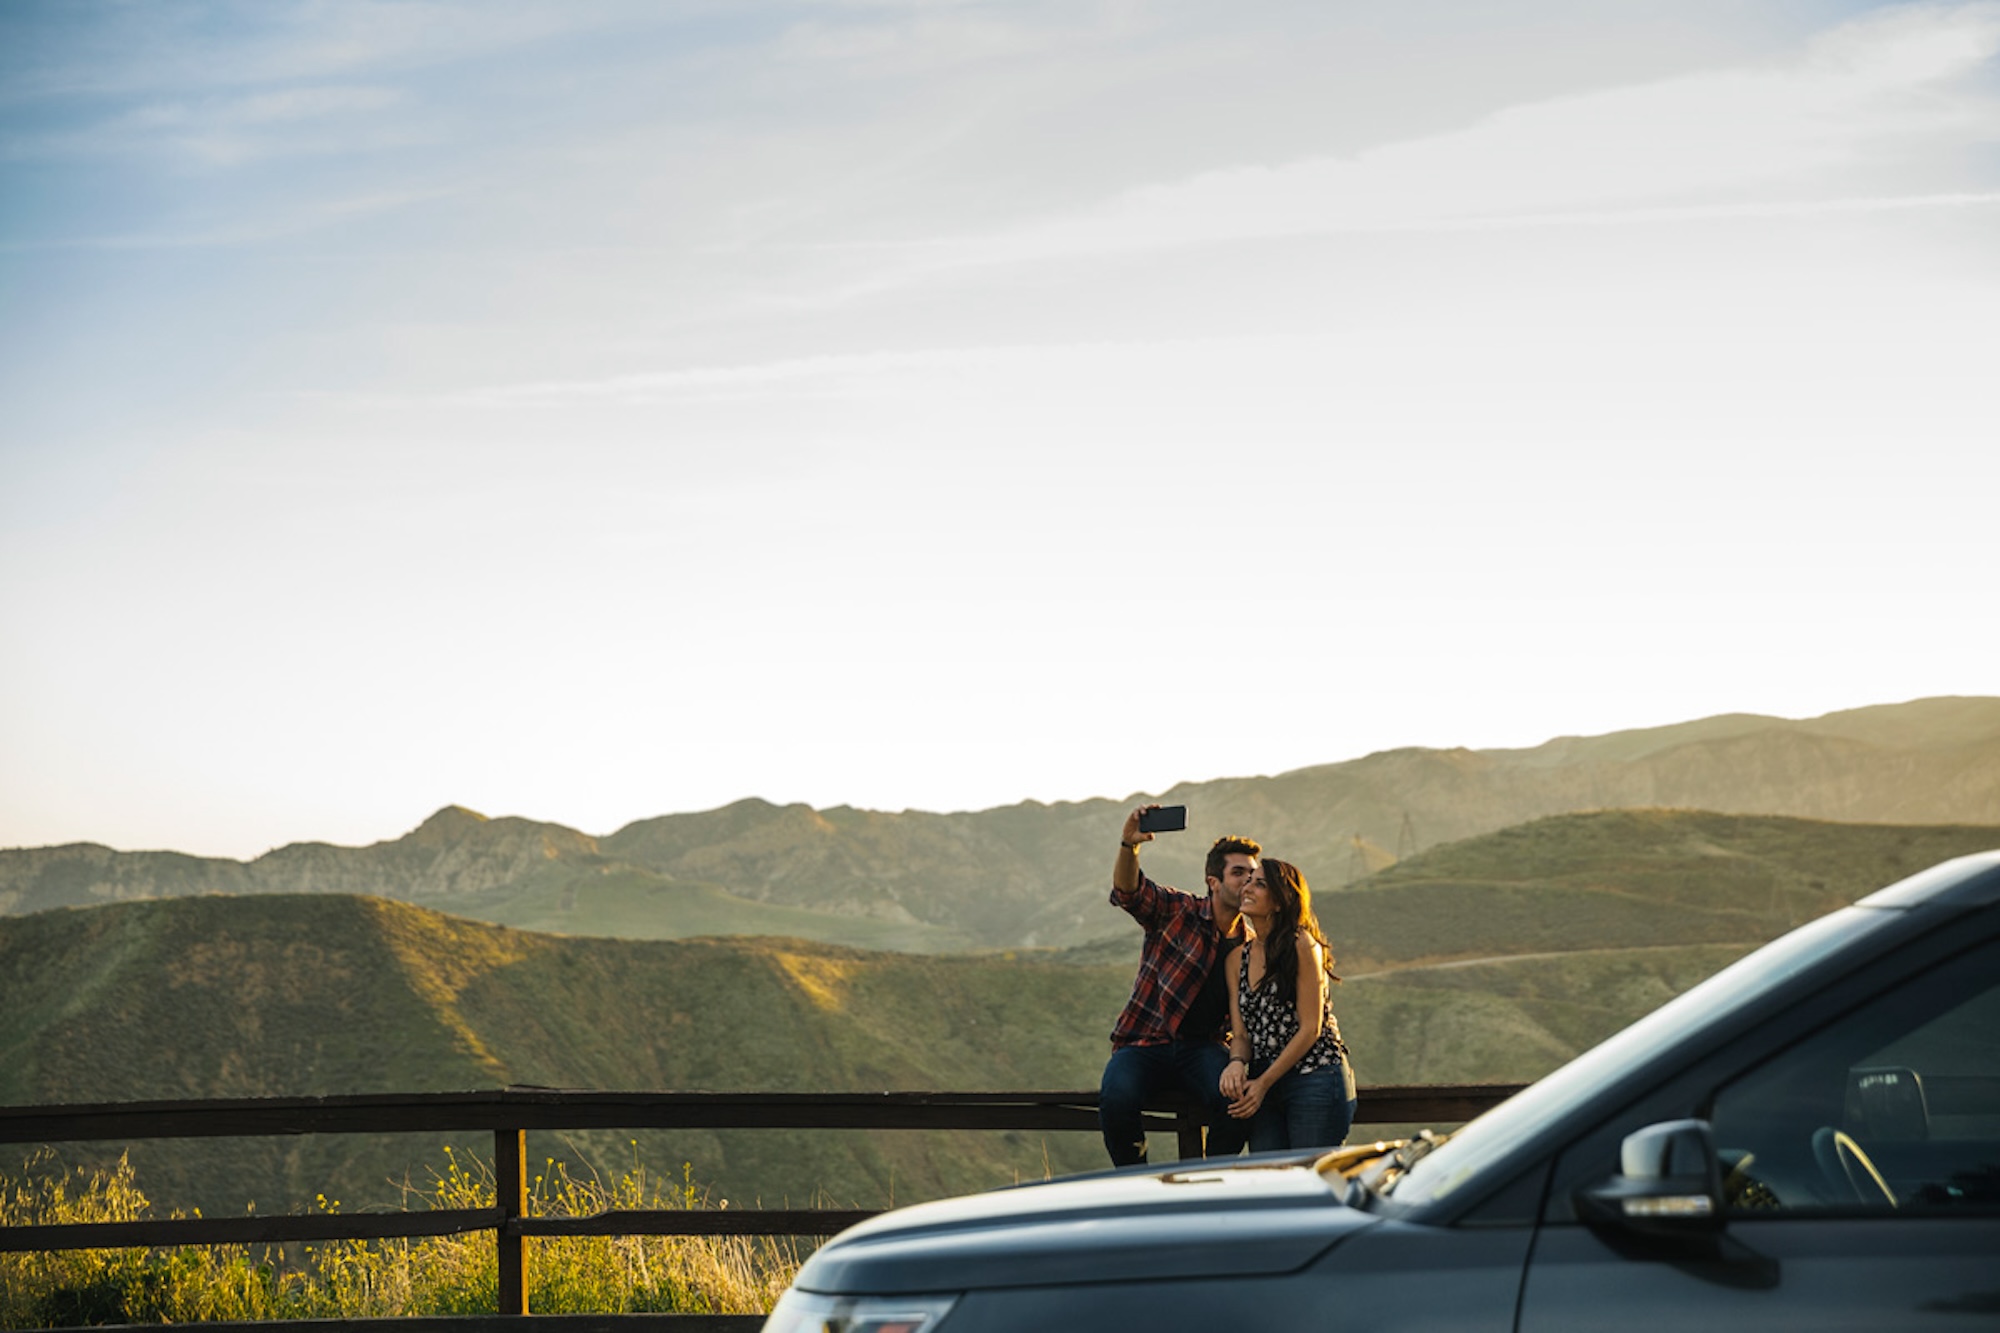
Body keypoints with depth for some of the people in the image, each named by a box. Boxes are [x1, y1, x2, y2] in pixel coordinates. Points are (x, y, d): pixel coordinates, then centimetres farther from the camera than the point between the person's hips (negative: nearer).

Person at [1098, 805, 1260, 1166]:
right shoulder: (1177, 910, 0)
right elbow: (1127, 893, -18)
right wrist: (1129, 846, -38)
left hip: (1203, 1046, 2)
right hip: (1145, 1042, -2)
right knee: (1117, 1099, -32)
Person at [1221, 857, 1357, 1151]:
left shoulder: (1302, 946, -7)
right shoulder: (1238, 957, 12)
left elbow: (1310, 1029, -10)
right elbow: (1240, 1033, 10)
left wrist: (1263, 1083, -11)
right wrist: (1236, 1063, -14)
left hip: (1315, 1079, -5)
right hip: (1263, 1085, 5)